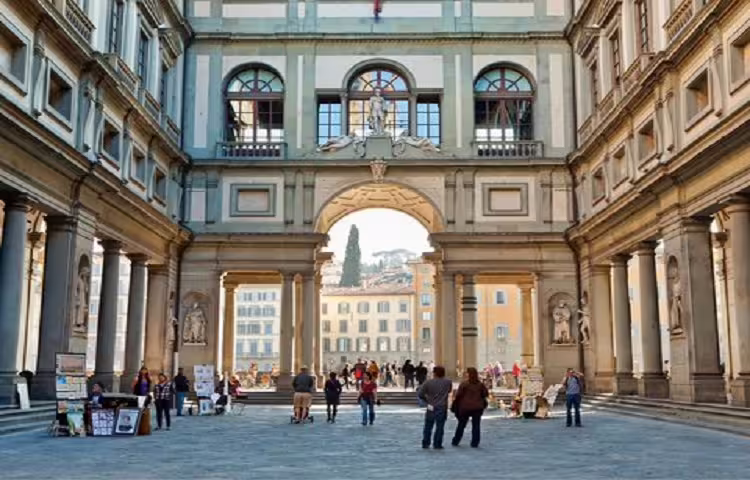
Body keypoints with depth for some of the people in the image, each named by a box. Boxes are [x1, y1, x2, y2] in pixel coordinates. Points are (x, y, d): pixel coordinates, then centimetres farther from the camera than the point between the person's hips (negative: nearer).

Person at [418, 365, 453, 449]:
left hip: (431, 408, 0)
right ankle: (437, 444, 4)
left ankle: (425, 444, 14)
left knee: (428, 427, 11)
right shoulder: (448, 382, -2)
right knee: (439, 427, 4)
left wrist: (427, 400, 7)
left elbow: (421, 394, -8)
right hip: (442, 408, 0)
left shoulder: (428, 382, -8)